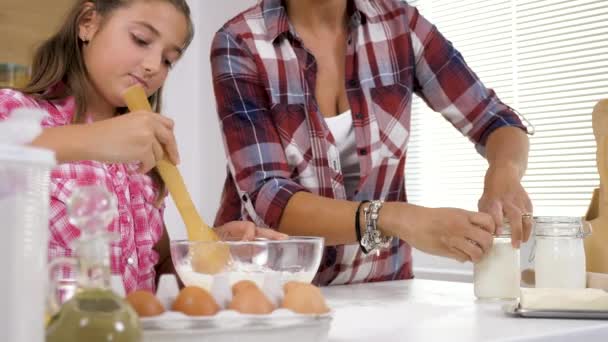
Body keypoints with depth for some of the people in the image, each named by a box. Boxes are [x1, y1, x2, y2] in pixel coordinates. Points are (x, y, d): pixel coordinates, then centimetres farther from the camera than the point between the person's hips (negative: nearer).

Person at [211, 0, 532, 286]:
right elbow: (266, 199, -22)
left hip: (376, 282, 1)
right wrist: (396, 220, -36)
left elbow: (499, 121, -2)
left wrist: (504, 174, -24)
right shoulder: (240, 44, -14)